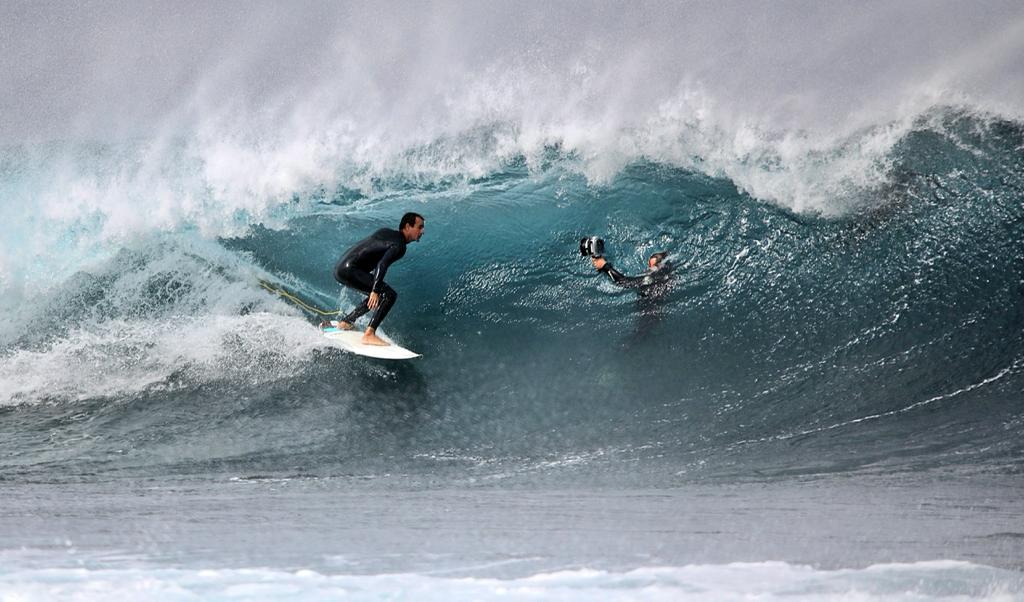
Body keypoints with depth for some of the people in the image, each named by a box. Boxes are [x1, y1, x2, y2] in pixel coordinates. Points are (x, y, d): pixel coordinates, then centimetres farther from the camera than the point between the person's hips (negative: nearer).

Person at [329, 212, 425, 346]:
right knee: (389, 295, -15)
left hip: (339, 268, 10)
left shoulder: (386, 232, 18)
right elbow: (382, 265, -24)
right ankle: (369, 335, -23)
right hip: (350, 270, -10)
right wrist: (375, 291, -31)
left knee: (377, 296, 24)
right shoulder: (399, 246, -10)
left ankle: (346, 321, 28)